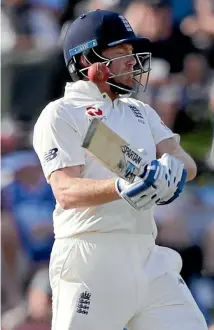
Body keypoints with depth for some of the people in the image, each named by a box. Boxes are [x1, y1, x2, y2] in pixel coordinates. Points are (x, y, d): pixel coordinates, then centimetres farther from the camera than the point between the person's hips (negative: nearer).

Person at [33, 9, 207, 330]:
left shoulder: (140, 112, 22)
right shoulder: (61, 114, 0)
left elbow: (186, 162, 9)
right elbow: (66, 192, -13)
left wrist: (172, 167, -16)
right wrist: (121, 188, -31)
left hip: (150, 259, 6)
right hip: (91, 255, -6)